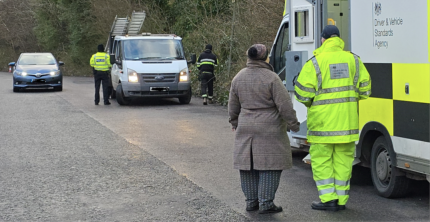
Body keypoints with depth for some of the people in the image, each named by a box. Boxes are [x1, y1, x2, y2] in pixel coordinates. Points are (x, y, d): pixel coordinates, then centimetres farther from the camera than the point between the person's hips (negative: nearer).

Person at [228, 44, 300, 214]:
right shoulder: (271, 78, -14)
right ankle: (265, 203, 0)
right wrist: (293, 124, -2)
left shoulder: (238, 78, 4)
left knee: (248, 164, 11)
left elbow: (233, 106, 13)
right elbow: (284, 105, -13)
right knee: (269, 164, 1)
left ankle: (251, 201, 16)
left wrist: (235, 123, 28)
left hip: (246, 129, 6)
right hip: (269, 130, -5)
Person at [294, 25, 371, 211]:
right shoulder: (353, 60, 6)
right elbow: (364, 87, 6)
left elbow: (303, 92, -10)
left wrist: (310, 103, 10)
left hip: (323, 120, -4)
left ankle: (328, 199, 3)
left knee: (321, 160, 6)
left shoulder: (315, 62, -7)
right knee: (343, 159, 10)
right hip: (347, 120, 4)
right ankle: (341, 200, 14)